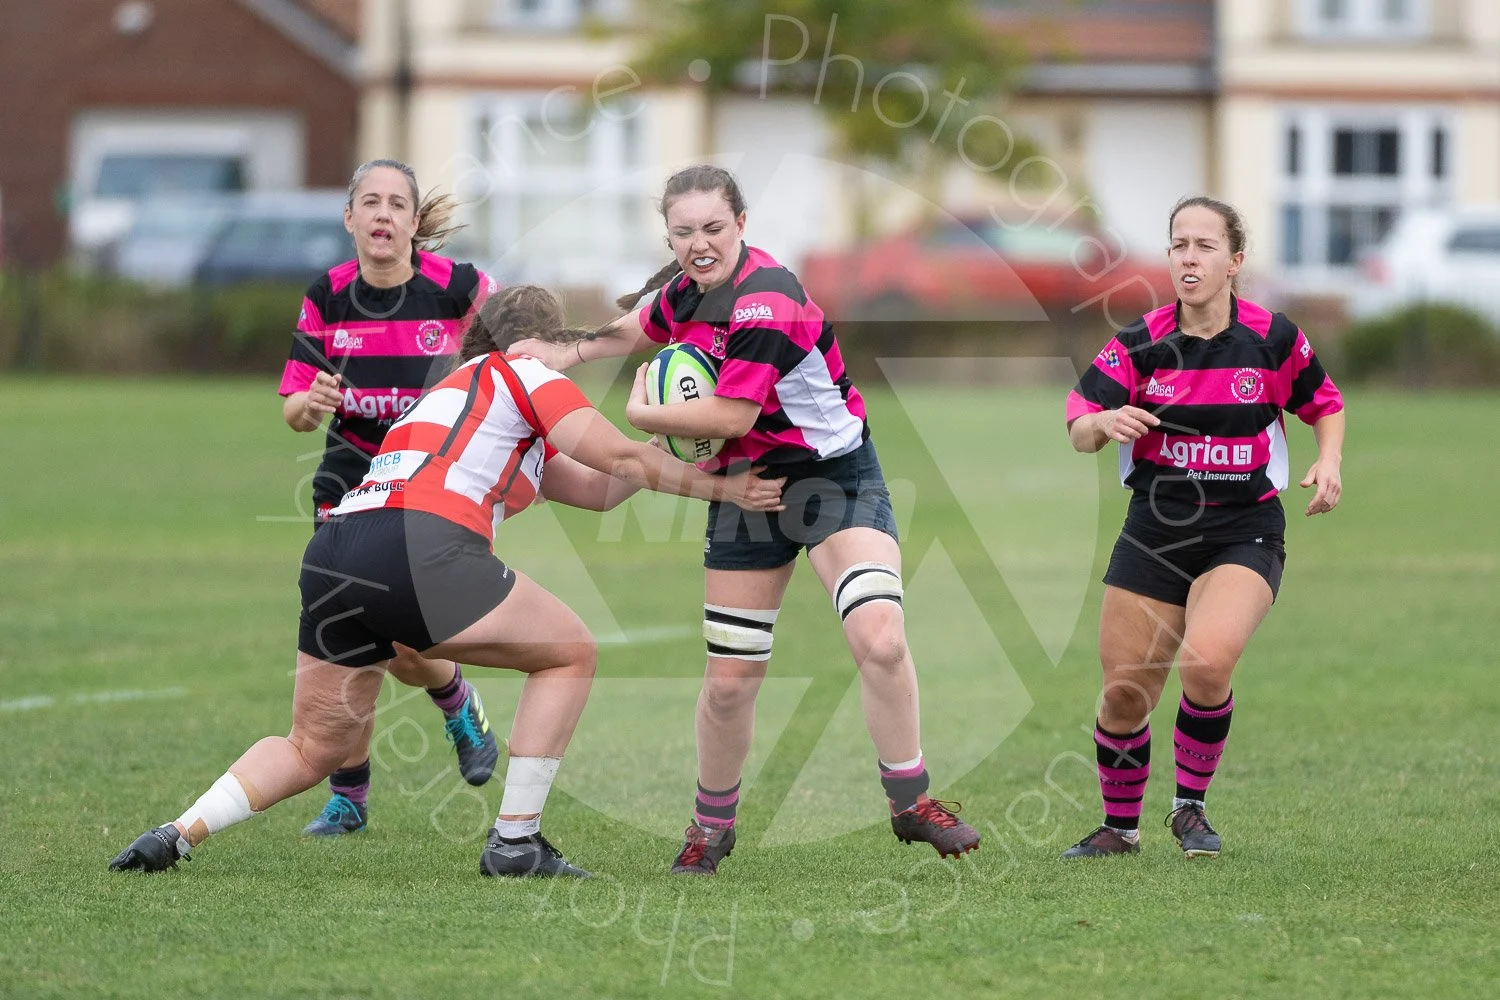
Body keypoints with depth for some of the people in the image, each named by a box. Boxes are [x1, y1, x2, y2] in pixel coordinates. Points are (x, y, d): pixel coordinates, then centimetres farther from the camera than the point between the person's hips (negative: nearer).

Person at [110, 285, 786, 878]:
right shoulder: (520, 373, 14)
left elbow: (599, 489, 36)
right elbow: (619, 457, 6)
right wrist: (720, 487, 16)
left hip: (330, 556, 8)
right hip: (418, 544, -8)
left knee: (313, 750, 21)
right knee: (569, 654, 11)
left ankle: (177, 834, 4)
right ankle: (515, 840, 6)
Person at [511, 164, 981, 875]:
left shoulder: (767, 302, -24)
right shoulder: (685, 290, 1)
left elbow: (731, 416, -27)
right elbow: (639, 330, 26)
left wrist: (640, 414, -12)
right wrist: (568, 353, 11)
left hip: (833, 476, -6)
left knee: (880, 641, -24)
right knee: (729, 680, 2)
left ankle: (911, 802, -7)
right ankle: (711, 826, 23)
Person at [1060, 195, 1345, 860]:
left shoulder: (1272, 338, -5)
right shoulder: (1140, 343, -4)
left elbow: (1324, 404, 12)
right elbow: (1077, 428, -7)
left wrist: (1328, 462, -7)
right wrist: (1105, 421, -30)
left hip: (1245, 532, -2)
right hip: (1155, 530, 2)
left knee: (1206, 662, -27)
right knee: (1124, 697, -1)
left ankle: (1190, 806, -3)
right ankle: (1119, 826, 26)